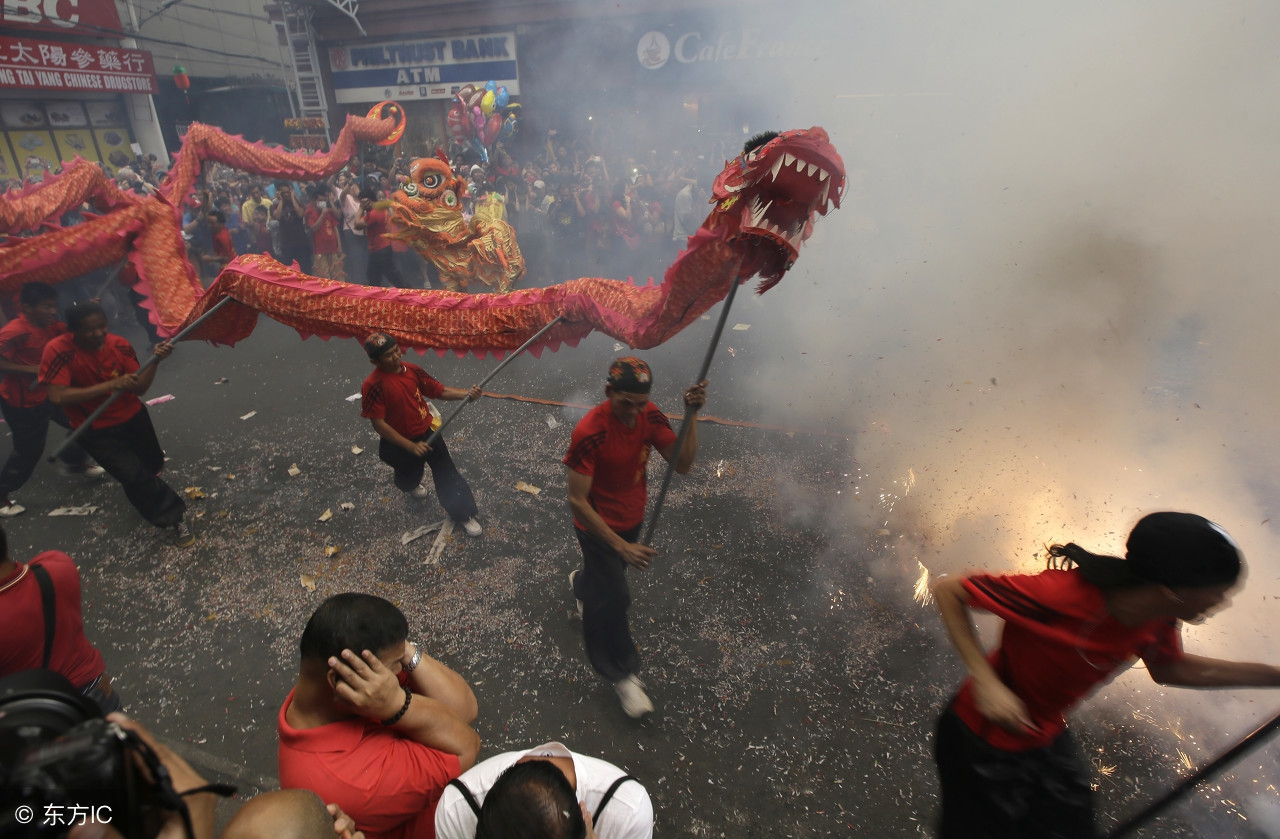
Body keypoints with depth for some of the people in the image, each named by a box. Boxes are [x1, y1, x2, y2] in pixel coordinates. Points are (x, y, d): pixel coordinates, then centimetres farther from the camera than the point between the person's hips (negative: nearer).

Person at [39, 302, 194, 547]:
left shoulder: (119, 345, -15)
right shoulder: (58, 350, -24)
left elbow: (140, 388, -15)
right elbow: (58, 396, -33)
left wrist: (155, 360, -31)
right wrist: (111, 385, -38)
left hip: (132, 416, 4)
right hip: (96, 430, -4)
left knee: (153, 463, 23)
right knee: (134, 476, -14)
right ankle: (174, 519, 1)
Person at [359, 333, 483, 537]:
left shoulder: (412, 370, -9)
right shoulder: (372, 386, -25)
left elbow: (440, 391, -5)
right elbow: (379, 424, -24)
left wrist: (467, 394, -24)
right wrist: (411, 446, -27)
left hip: (427, 432, 3)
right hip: (399, 443, -3)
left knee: (447, 473, 4)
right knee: (409, 478, 23)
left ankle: (463, 514, 18)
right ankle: (410, 484, 62)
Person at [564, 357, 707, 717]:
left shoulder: (649, 415, -14)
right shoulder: (590, 432, -33)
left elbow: (682, 463, -20)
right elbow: (577, 501, -30)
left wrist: (691, 415, -33)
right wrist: (621, 546, -33)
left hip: (632, 517, 7)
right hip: (598, 525, -6)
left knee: (607, 574, 30)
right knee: (614, 598, 0)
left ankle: (581, 583, 66)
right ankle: (622, 674, 24)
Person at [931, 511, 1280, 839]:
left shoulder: (1160, 616, -10)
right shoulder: (1062, 594, -36)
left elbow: (1168, 668, 13)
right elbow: (947, 589, -32)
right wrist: (987, 682, -36)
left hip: (1048, 738, 7)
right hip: (983, 743, -7)